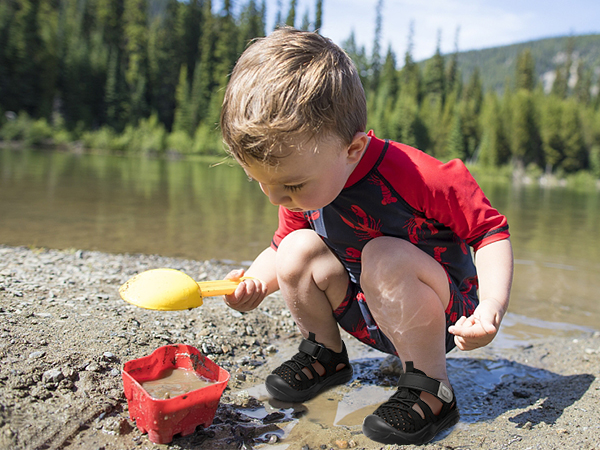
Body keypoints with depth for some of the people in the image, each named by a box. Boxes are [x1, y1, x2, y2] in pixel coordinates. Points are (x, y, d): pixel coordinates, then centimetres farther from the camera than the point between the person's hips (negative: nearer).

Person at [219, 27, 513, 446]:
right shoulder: (303, 191, -10)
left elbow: (489, 229, -19)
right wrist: (257, 281, -15)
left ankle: (431, 388, -15)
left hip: (441, 314, -5)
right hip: (366, 315, 5)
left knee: (386, 260, -35)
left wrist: (492, 305, -32)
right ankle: (326, 353, 7)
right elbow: (280, 244, 6)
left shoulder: (414, 176, -30)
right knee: (299, 248, -17)